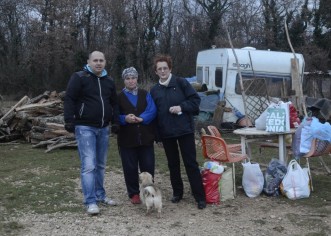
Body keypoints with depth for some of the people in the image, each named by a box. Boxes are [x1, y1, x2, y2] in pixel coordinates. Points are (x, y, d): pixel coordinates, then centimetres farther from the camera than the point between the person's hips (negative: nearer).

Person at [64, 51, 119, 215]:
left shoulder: (109, 81, 13)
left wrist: (115, 122, 11)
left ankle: (100, 195, 25)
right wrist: (69, 121, -16)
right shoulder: (79, 77, -6)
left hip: (103, 128, 6)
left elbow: (114, 103, 20)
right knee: (88, 165, -11)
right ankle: (90, 201, -8)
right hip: (85, 127, -6)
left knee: (100, 164, 13)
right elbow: (69, 100, -10)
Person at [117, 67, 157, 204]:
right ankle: (133, 194, 15)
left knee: (148, 166, 5)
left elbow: (152, 111, -5)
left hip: (146, 137, 1)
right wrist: (125, 119, -20)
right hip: (127, 139, -1)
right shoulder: (119, 97, 6)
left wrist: (141, 118, -22)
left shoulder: (145, 95, 9)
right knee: (130, 167, 3)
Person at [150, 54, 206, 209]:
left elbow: (195, 100, -3)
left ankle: (200, 197, 2)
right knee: (172, 164, 12)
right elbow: (153, 113, 12)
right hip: (166, 132, 4)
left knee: (191, 163, -2)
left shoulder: (181, 83, -3)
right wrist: (156, 135, 8)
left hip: (184, 129, -4)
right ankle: (177, 192, 26)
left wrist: (181, 107, -18)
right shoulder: (154, 90, 8)